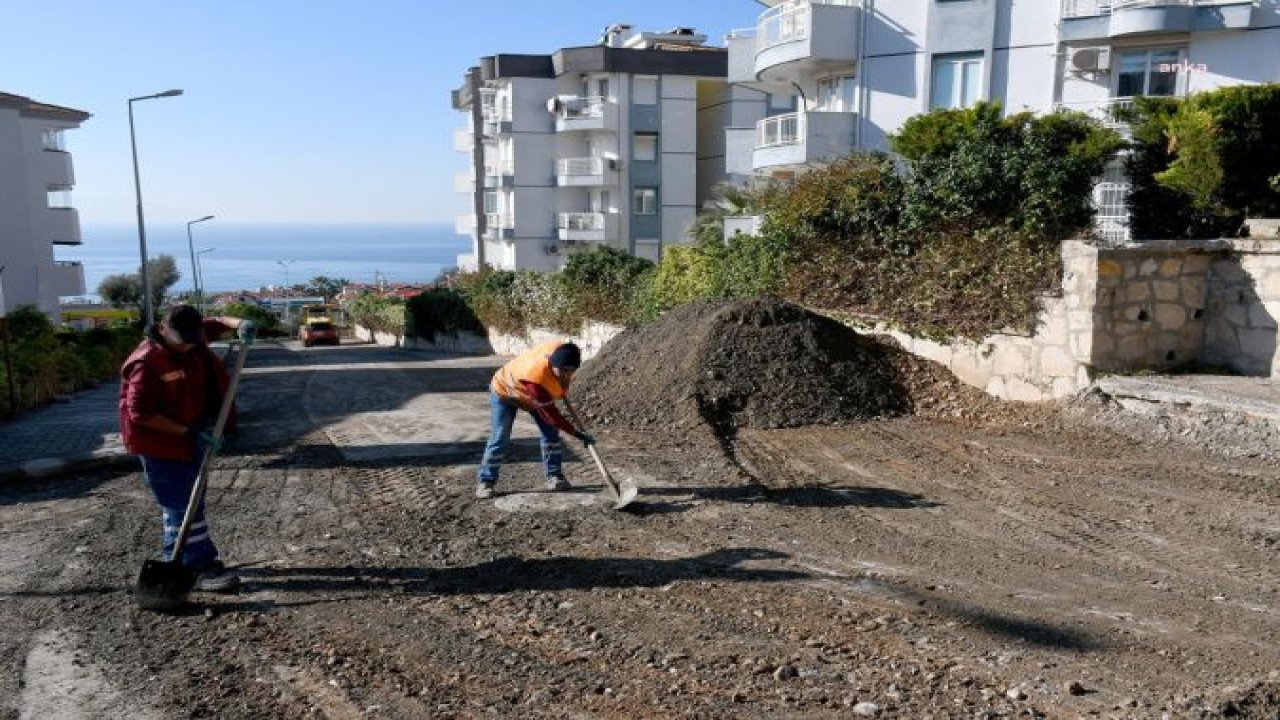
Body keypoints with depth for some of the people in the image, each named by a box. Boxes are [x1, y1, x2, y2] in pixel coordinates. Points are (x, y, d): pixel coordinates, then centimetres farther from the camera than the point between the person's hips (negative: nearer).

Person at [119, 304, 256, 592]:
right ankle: (202, 567, -3)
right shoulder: (146, 363, -26)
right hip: (160, 441, -9)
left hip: (191, 436, 9)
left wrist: (239, 324, -7)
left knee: (189, 500, 18)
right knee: (183, 506, -7)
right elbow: (140, 413, -26)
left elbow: (215, 324, 16)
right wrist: (187, 432, -25)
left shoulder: (193, 337, -4)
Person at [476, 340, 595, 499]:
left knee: (551, 432, -3)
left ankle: (554, 476, 7)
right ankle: (485, 482, 1)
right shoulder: (536, 376, -46)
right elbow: (551, 415, -38)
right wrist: (577, 434, -36)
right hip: (505, 390, -6)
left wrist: (561, 387, 8)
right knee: (499, 438, -10)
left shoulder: (561, 350, -29)